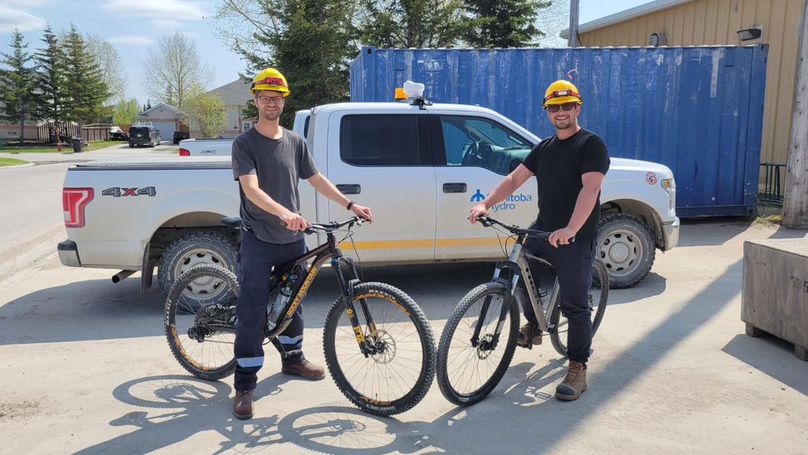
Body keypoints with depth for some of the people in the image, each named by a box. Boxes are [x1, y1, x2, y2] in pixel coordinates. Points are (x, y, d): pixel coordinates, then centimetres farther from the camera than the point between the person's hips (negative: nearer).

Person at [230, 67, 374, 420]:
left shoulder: (295, 142, 9)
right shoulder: (245, 143, -8)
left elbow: (316, 179, 13)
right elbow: (251, 190, -21)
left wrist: (350, 205, 4)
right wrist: (284, 212, -37)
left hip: (293, 239, 5)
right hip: (259, 241, -5)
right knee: (252, 312, -6)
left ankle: (293, 358, 39)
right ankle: (244, 386, 3)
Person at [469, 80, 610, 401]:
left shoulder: (591, 145, -8)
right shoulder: (545, 148, 13)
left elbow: (590, 188, -23)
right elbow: (515, 178, 8)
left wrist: (570, 229, -37)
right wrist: (486, 204, -9)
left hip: (576, 237, -6)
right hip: (543, 229, 7)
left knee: (575, 304, -4)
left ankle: (577, 370, 8)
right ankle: (534, 327, 30)